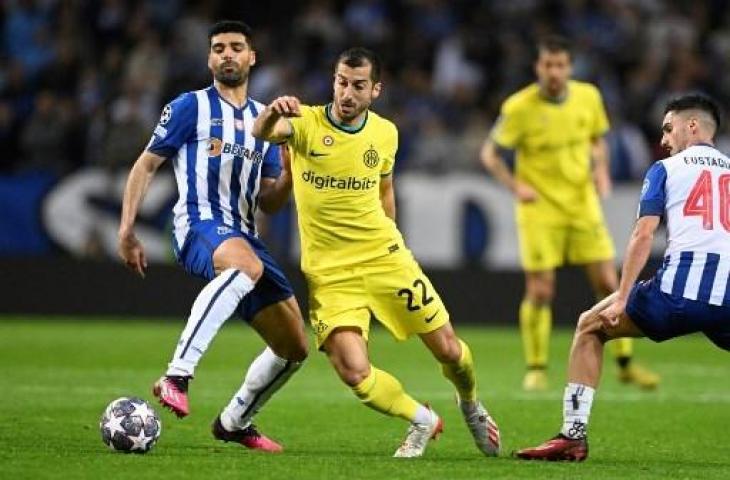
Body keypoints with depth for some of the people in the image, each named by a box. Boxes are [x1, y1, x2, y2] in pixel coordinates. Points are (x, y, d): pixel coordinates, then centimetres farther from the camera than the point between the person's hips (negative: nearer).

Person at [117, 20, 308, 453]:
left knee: (294, 347, 7)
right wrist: (127, 230, -3)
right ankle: (177, 377, -47)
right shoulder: (191, 106, 3)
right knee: (245, 265, -44)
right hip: (200, 225, -7)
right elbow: (146, 165, 5)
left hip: (244, 234, 7)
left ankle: (234, 423, 28)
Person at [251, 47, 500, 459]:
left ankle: (471, 406, 39)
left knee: (447, 348, 4)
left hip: (385, 257, 3)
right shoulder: (306, 123, -10)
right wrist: (272, 113, -55)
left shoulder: (385, 133, 2)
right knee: (354, 373, -17)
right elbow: (264, 132, -32)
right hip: (329, 272, -3)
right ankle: (422, 421, 11)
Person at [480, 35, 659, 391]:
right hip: (540, 210, -3)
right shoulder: (519, 108, -12)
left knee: (608, 284, 1)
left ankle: (625, 364, 13)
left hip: (583, 204, 3)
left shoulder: (588, 97, -1)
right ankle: (536, 369, 9)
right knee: (540, 292, -6)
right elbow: (489, 154, -4)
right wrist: (517, 187, -15)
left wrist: (601, 170, -2)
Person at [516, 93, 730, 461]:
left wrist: (621, 299, 0)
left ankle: (573, 435, 13)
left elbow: (643, 234, 2)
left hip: (679, 287, -2)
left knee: (590, 327, 21)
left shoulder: (665, 169, 13)